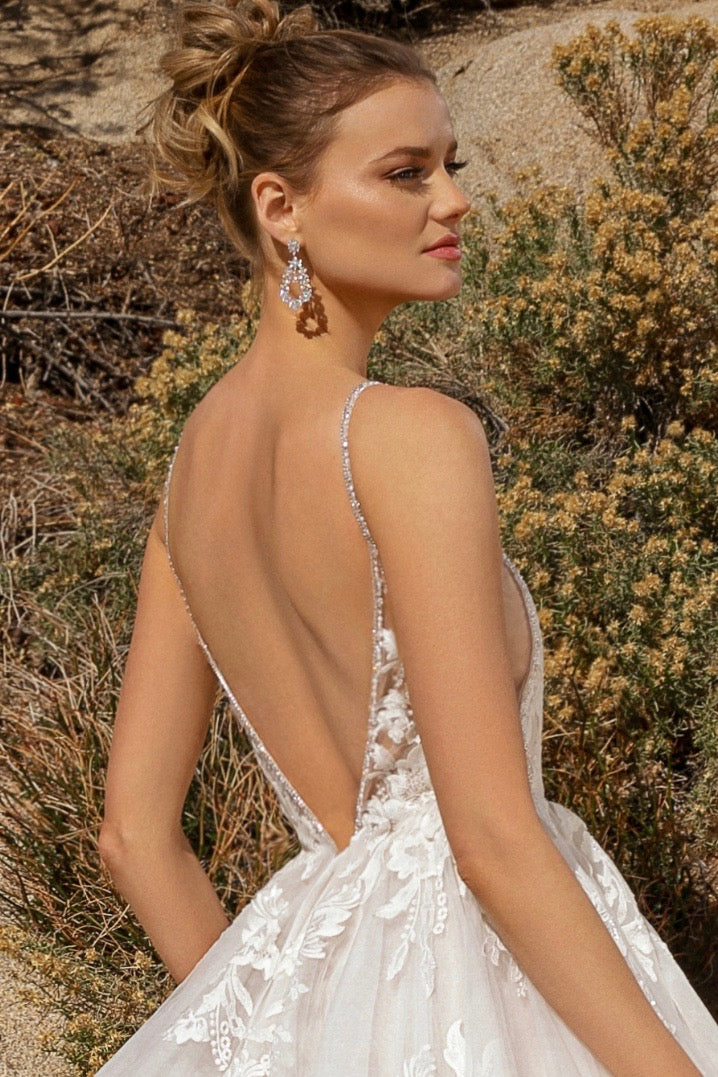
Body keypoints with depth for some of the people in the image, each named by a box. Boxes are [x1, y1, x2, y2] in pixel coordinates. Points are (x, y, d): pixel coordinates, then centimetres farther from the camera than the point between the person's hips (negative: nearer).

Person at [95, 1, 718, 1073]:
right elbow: (495, 838, -22)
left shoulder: (197, 456, 4)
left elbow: (135, 831, 6)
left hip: (319, 970, 6)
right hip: (473, 988, -6)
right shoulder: (414, 435, -19)